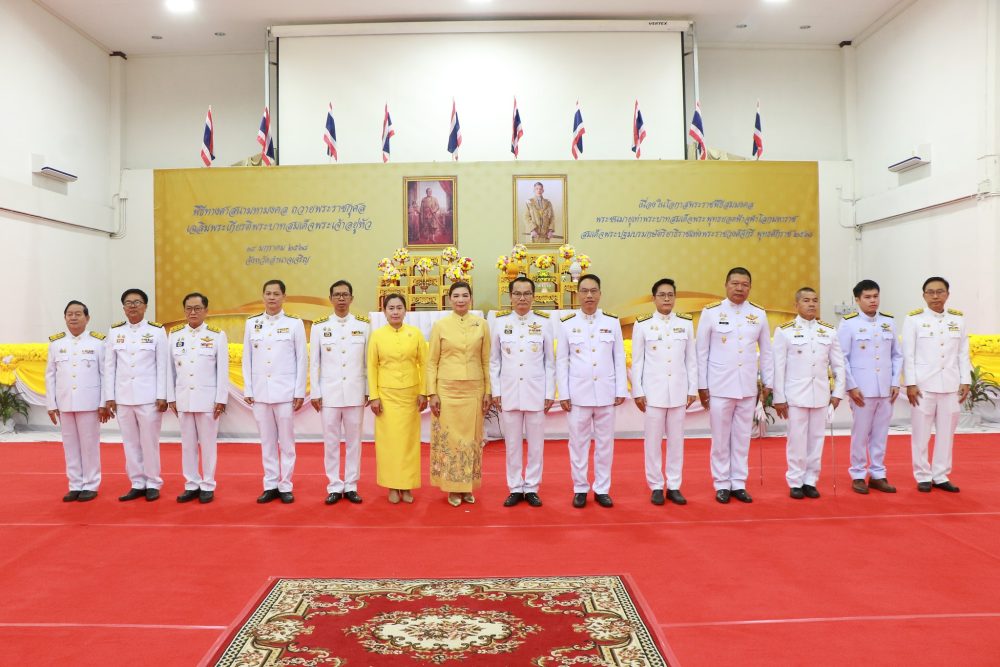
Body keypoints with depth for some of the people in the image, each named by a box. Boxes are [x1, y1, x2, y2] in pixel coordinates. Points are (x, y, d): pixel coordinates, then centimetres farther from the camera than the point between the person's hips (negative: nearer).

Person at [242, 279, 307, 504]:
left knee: (286, 441, 3)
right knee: (267, 441, 8)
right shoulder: (252, 323, 7)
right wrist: (247, 390, 3)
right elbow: (247, 358, 8)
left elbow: (301, 360, -1)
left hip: (286, 392, -2)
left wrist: (300, 392, -4)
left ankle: (285, 486, 13)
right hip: (260, 392, 2)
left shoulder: (294, 323, -1)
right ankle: (270, 486, 17)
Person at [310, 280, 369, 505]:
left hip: (355, 393, 0)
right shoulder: (319, 326, 2)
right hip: (329, 393, 0)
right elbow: (314, 363, 3)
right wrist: (315, 393, -1)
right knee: (331, 441, 5)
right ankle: (334, 487, 15)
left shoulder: (363, 325, 2)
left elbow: (368, 360, 4)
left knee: (353, 440, 7)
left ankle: (351, 486, 16)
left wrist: (368, 391, 2)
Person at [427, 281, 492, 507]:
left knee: (471, 437, 7)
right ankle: (452, 487, 16)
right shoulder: (440, 325, 0)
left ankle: (468, 486, 20)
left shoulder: (481, 324, 4)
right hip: (447, 389, -1)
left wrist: (488, 391, 3)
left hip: (474, 390, 1)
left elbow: (486, 361, 7)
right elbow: (432, 362, 1)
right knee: (449, 437, 3)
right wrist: (432, 393, -5)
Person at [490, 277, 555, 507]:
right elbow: (494, 361, 5)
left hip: (536, 392, 0)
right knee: (512, 444, 7)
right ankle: (515, 488, 19)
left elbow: (550, 361, 3)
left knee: (535, 443, 6)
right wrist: (495, 392, 0)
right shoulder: (500, 322, 2)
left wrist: (550, 393, -1)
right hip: (509, 392, 0)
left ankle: (531, 488, 18)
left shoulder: (544, 322, 1)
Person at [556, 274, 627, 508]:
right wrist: (563, 394, -4)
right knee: (579, 443, 5)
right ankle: (580, 489, 17)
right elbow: (562, 361, 1)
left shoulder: (612, 322, 5)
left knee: (605, 443, 7)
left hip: (606, 392, 1)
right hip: (578, 393, -1)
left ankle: (602, 489, 18)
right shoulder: (567, 324, 1)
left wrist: (621, 390, 0)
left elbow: (619, 358, 5)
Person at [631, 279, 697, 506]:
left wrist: (692, 389, 5)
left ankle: (674, 486, 16)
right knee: (653, 440, 3)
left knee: (676, 440, 7)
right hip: (653, 391, -2)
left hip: (678, 391, 2)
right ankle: (656, 487, 13)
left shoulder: (686, 323, 6)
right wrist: (637, 391, -3)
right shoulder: (642, 325, 0)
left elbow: (691, 359, 8)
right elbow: (636, 361, 1)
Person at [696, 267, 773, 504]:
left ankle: (738, 484, 19)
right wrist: (702, 386, -3)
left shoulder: (759, 314, 5)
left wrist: (768, 383, 9)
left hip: (748, 387, 3)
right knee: (721, 438, 5)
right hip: (719, 386, -2)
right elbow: (702, 352, -1)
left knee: (742, 438, 9)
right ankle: (722, 485, 16)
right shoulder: (711, 312, -3)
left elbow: (766, 351, 11)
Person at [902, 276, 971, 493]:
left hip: (950, 385, 3)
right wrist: (910, 384, -9)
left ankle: (940, 476, 18)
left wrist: (965, 382, 3)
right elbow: (908, 354, -5)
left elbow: (963, 353, 8)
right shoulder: (914, 319, -3)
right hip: (924, 385, -3)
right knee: (921, 433, 2)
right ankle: (923, 477, 13)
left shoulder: (958, 319, 7)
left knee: (946, 433, 7)